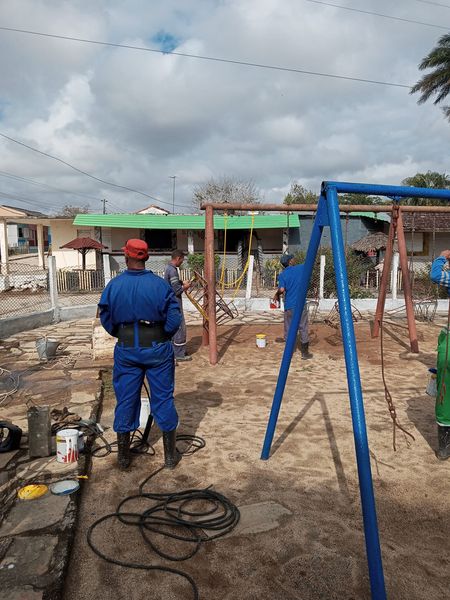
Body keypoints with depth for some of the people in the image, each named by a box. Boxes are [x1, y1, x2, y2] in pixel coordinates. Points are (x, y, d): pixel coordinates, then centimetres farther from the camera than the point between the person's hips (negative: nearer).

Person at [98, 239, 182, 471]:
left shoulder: (114, 285, -8)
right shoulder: (160, 284, -13)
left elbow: (106, 319, 1)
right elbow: (174, 319, -12)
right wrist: (162, 338, 6)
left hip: (126, 350, 2)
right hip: (157, 349, -1)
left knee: (125, 401, 13)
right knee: (163, 399, 10)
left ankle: (123, 456, 25)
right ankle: (170, 454, 20)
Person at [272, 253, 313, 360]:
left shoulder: (282, 275, -6)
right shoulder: (301, 268, -2)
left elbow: (282, 289, -18)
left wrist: (277, 294, 2)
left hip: (289, 306, 0)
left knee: (289, 329, 9)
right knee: (303, 328, 8)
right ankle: (305, 353, 15)